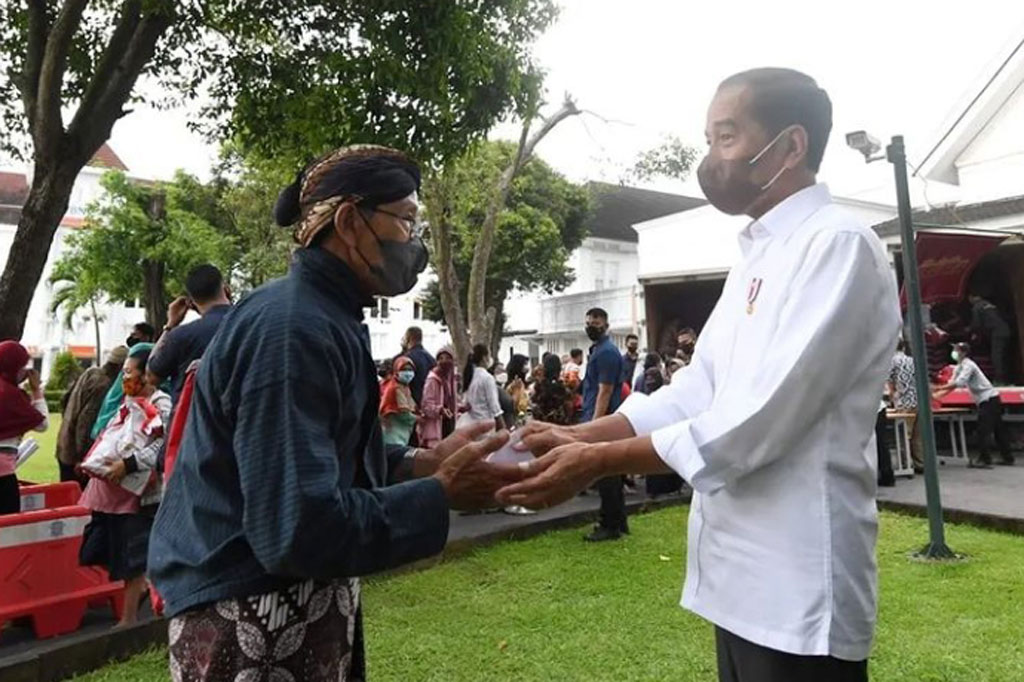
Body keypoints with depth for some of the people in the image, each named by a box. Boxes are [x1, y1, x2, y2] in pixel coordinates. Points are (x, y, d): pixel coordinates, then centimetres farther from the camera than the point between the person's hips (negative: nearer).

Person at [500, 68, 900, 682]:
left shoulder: (839, 244, -16)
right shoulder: (759, 256, 13)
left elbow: (759, 420, -24)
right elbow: (698, 386, 10)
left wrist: (598, 462, -19)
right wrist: (581, 435, -1)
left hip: (797, 585, -8)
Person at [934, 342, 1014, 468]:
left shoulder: (968, 365, -16)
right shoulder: (959, 367, 13)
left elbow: (958, 383, -29)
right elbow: (953, 383, 11)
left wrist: (939, 388, -28)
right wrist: (939, 395, 0)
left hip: (988, 399, -10)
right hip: (989, 400, 10)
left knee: (983, 430, -9)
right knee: (998, 430, 13)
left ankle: (984, 460, -7)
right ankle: (1007, 457, 20)